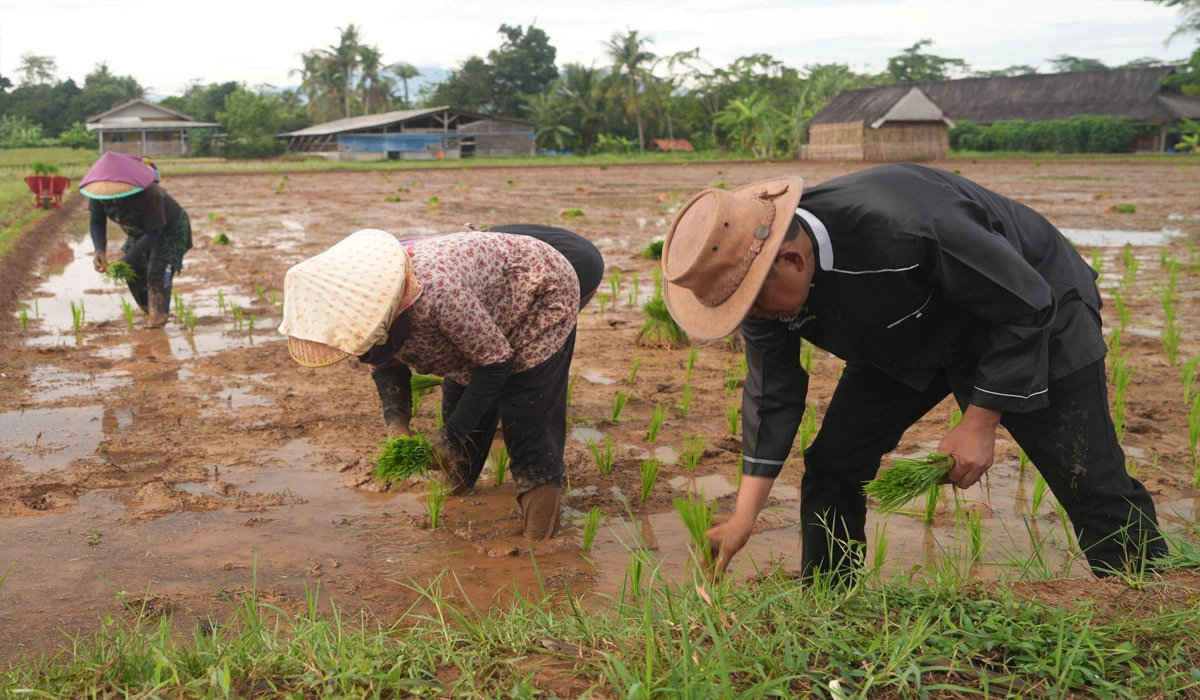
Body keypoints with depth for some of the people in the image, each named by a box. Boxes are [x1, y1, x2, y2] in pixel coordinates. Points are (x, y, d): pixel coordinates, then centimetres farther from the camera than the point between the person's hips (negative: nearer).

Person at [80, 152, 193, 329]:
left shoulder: (150, 195, -40)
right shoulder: (99, 193, -23)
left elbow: (153, 233, -34)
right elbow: (97, 222, -11)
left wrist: (128, 258, -39)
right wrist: (100, 250, -29)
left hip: (169, 229, -7)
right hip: (139, 232, 7)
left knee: (157, 271, -19)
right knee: (133, 271, 3)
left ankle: (158, 316, -9)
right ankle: (149, 312, 20)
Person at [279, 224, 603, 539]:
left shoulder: (436, 294, -45)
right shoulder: (362, 303, -19)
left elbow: (496, 363, -31)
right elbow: (385, 365, -2)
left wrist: (451, 435, -26)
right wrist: (396, 426, -18)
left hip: (543, 290, -7)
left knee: (523, 406, -14)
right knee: (459, 394, 8)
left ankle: (541, 486, 6)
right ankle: (458, 487, 26)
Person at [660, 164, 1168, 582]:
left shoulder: (902, 226, -42)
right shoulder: (760, 276, -20)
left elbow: (1024, 305, -28)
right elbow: (772, 395, -9)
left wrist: (980, 421, -25)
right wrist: (743, 518, -12)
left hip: (1031, 316, -5)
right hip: (906, 341, 6)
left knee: (1091, 486, -7)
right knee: (832, 464, -3)